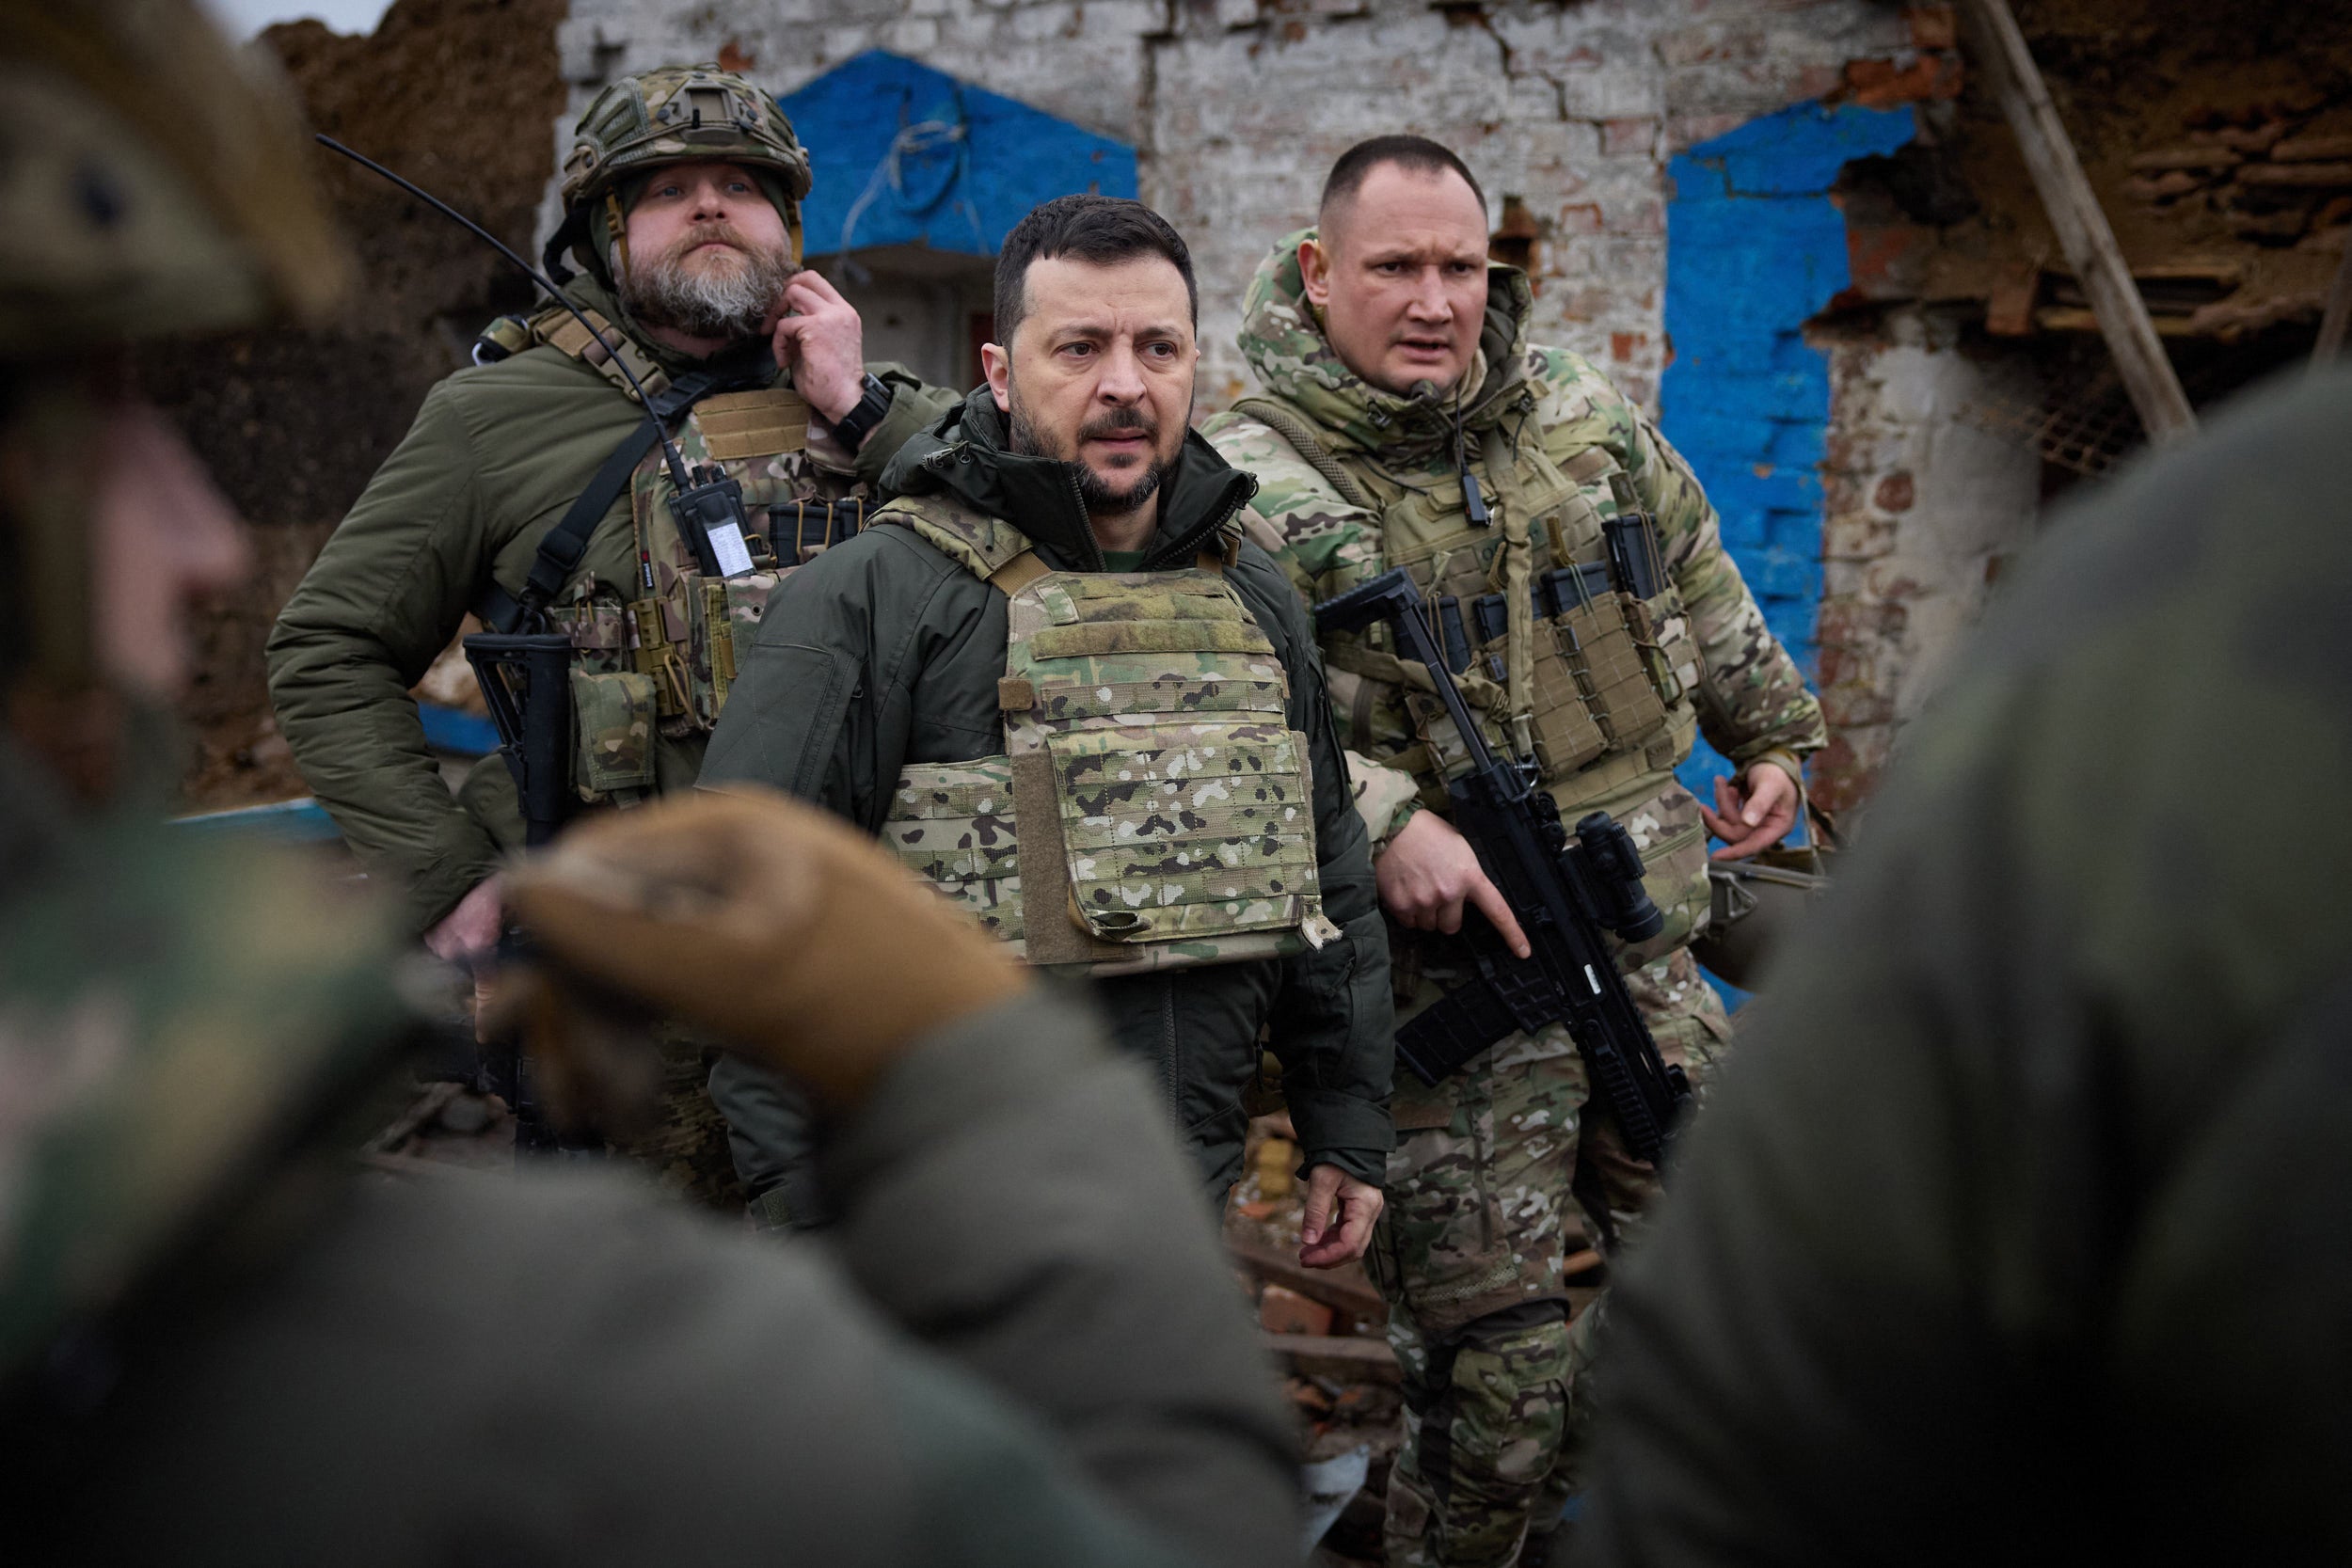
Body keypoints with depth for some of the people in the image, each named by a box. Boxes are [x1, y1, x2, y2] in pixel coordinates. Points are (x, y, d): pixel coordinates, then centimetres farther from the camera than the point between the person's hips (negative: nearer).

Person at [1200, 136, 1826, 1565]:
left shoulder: (1585, 417, 8)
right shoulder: (1244, 484, -10)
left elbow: (1699, 583, 24)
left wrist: (1772, 734, 29)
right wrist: (1381, 817, -26)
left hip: (1646, 956, 6)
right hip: (1450, 986, -6)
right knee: (1498, 1378, -1)